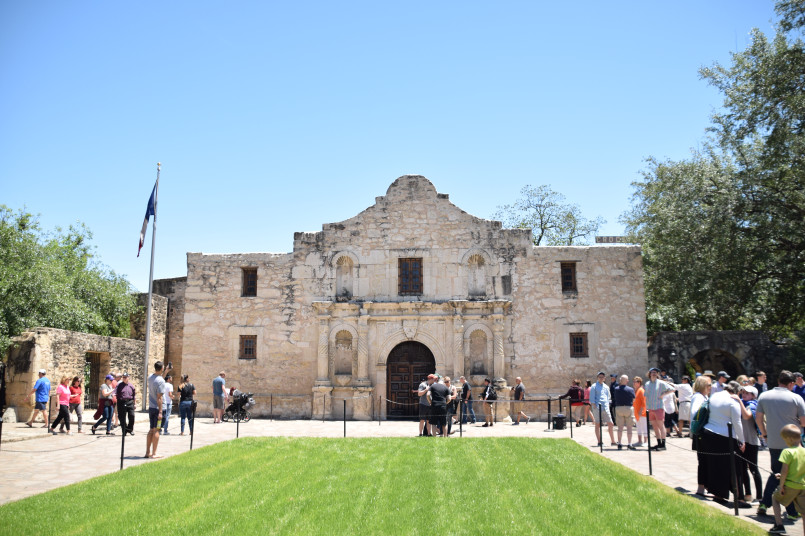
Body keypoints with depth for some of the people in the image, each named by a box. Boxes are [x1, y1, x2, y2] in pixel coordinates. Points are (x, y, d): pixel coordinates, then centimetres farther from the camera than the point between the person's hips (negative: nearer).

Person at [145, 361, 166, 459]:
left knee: (151, 430, 14)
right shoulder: (161, 381, -17)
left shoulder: (150, 377, 5)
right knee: (156, 430, -2)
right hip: (158, 408, -7)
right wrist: (160, 412, -18)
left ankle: (147, 452, 17)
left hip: (151, 407, 7)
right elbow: (159, 397, -19)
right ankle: (154, 453, 1)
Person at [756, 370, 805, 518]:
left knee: (776, 473, 18)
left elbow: (758, 419, 5)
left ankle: (764, 504, 13)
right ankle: (792, 511, 13)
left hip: (773, 443, 3)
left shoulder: (763, 396, 2)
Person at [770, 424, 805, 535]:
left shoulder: (787, 452, -15)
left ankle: (779, 525, 14)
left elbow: (784, 470, -20)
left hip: (790, 485, -5)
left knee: (775, 498, 20)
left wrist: (781, 485, -9)